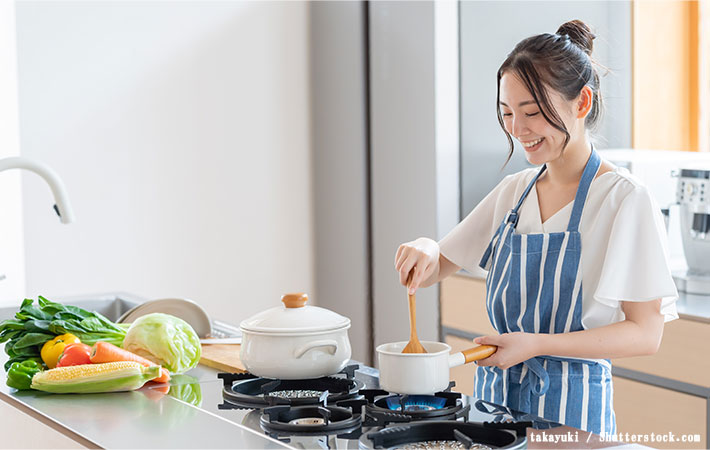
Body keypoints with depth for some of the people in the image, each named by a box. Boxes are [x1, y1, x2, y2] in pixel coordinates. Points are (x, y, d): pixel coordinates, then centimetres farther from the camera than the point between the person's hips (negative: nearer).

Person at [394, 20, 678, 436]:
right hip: (495, 395, 6)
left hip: (569, 407, -6)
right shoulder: (514, 192, 6)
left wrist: (537, 344, -22)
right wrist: (424, 252, -10)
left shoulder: (624, 198, -12)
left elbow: (646, 334, -14)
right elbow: (436, 269, 14)